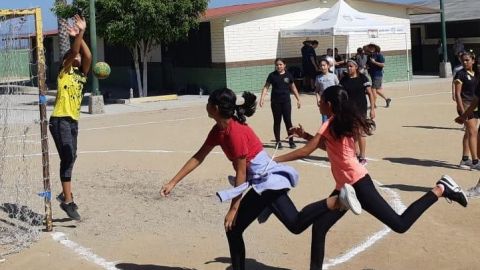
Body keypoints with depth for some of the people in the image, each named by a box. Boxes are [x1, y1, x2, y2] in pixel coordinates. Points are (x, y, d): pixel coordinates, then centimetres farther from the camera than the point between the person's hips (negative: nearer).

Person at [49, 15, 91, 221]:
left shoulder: (81, 74, 13)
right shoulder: (65, 72, 0)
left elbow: (88, 57, -5)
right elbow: (73, 52, -18)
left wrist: (81, 36, -14)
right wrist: (78, 35, -30)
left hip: (73, 121, 8)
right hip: (60, 120, -8)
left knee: (70, 158, 18)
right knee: (68, 158, -16)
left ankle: (65, 194, 35)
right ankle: (68, 201, -16)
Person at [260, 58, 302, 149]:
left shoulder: (288, 75, 3)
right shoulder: (272, 75, -1)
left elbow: (293, 88, 12)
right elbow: (266, 87, -3)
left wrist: (298, 99, 13)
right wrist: (262, 98, -15)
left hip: (286, 101, 1)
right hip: (275, 102, -1)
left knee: (288, 121, 0)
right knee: (277, 122, 5)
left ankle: (291, 141, 8)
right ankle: (278, 141, 12)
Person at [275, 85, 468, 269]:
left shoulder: (331, 125, -14)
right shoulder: (341, 122, 12)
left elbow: (304, 152, -18)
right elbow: (327, 146, 27)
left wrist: (274, 160, -13)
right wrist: (305, 135, 17)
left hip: (357, 183, -10)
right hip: (345, 186, 10)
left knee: (400, 224, -5)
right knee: (319, 227, 4)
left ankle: (440, 189, 5)